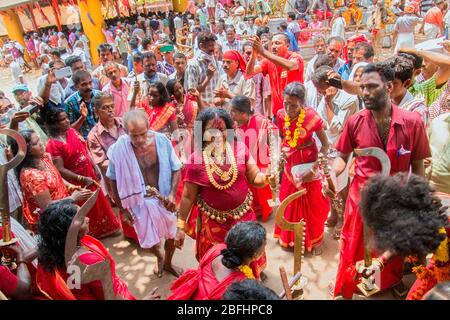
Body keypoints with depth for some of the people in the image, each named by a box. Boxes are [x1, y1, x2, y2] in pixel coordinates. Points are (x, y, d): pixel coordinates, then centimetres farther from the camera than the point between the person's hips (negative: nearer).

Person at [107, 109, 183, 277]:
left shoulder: (162, 140, -19)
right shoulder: (118, 149, -21)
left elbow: (176, 169, -6)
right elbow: (114, 182, -7)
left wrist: (172, 194, -17)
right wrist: (122, 209, -2)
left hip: (164, 198, 1)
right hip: (140, 202, -1)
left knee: (171, 235, 20)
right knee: (149, 240, 17)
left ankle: (168, 263, 51)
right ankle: (159, 257, 53)